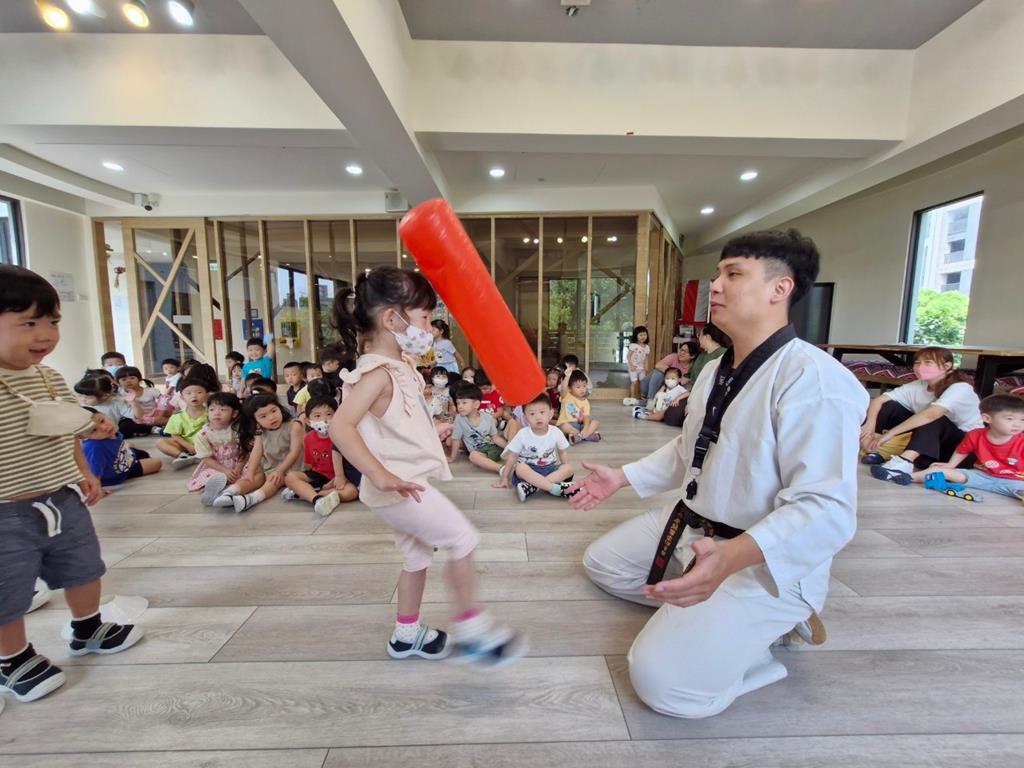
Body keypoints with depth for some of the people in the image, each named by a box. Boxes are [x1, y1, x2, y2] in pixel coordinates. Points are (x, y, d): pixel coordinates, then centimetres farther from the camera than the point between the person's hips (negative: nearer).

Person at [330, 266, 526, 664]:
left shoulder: (400, 365, 8)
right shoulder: (377, 374, -22)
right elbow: (340, 425, -34)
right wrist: (379, 474, -40)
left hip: (410, 481, 10)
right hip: (399, 486, -10)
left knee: (418, 555, 20)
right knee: (462, 537, -3)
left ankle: (407, 634, 39)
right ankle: (470, 627, 13)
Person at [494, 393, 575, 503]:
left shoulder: (556, 432, -9)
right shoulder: (522, 434, -12)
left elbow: (562, 453, 7)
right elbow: (512, 457, -4)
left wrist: (564, 472, 0)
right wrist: (504, 478, -2)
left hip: (550, 468, 2)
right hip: (529, 470, -2)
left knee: (569, 468, -26)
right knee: (520, 468, -34)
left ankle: (531, 486, -33)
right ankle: (556, 488, -39)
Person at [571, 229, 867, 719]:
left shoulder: (815, 381, -25)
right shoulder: (715, 370, 5)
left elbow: (826, 510, -32)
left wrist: (732, 556, -48)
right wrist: (623, 477, 10)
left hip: (766, 562, -8)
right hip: (690, 528, 9)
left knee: (664, 680, -17)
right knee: (602, 562, 17)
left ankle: (775, 621, 7)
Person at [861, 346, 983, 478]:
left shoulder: (960, 388, -22)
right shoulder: (916, 386, -6)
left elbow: (931, 414, -40)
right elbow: (878, 400, -13)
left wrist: (891, 433, -43)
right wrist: (870, 423, -32)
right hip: (928, 443, 5)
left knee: (932, 419, -36)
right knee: (888, 407, -12)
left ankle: (904, 462, -53)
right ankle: (872, 451, -27)